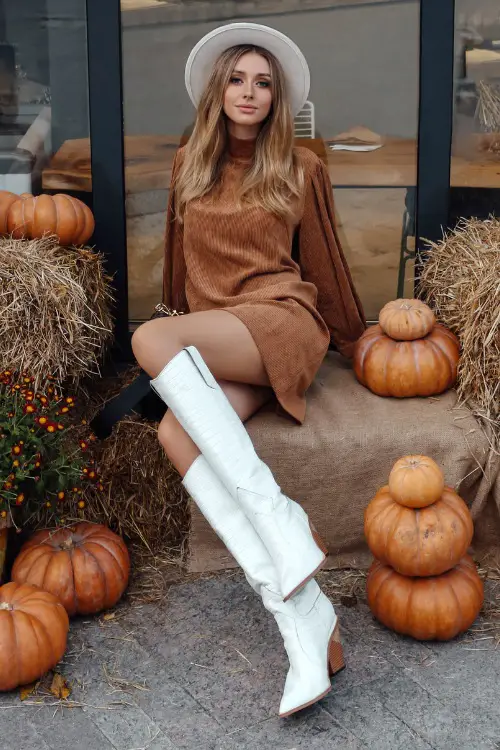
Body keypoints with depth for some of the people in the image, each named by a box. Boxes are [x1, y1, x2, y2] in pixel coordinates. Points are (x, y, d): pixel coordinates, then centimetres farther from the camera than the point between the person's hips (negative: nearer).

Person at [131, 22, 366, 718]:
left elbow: (324, 262, 15)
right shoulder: (188, 165, 17)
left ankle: (282, 520, -38)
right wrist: (193, 331, 33)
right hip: (209, 339, 4)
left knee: (151, 339, -33)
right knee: (175, 433, -30)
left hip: (282, 321, -4)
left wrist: (353, 340, 22)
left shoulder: (301, 169, 6)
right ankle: (303, 614, -37)